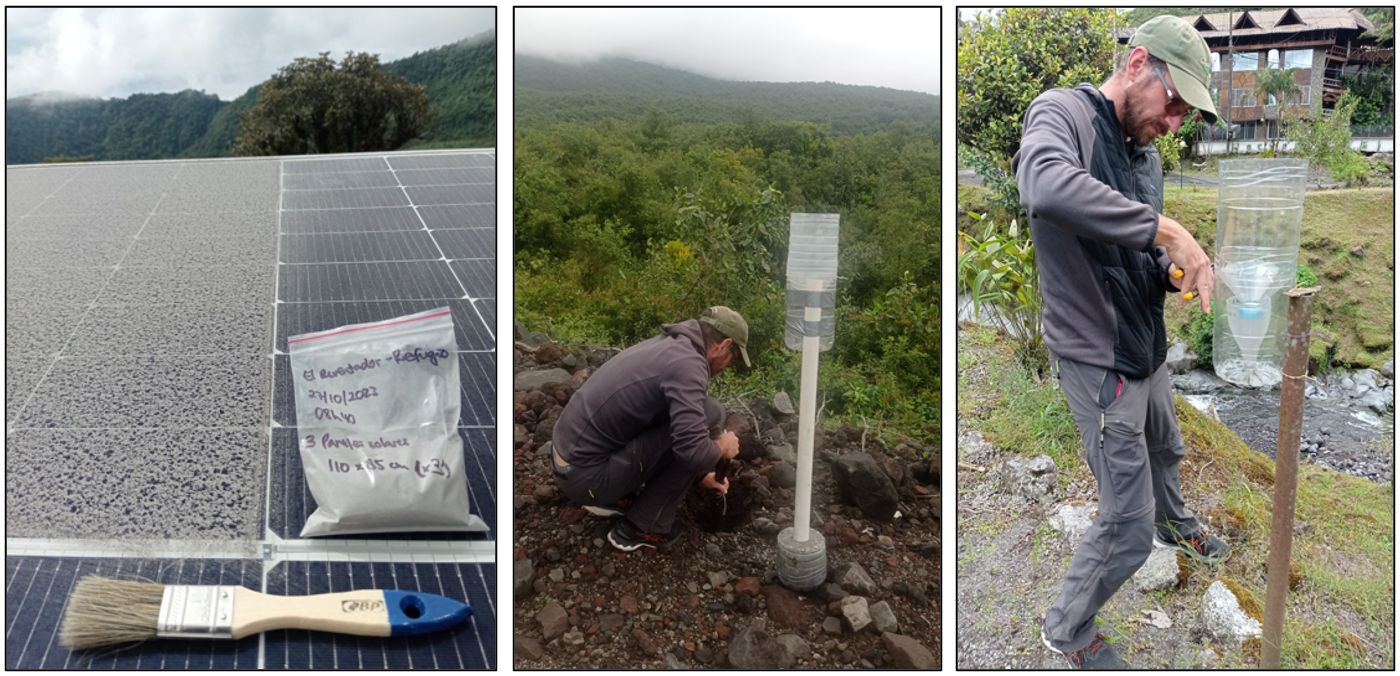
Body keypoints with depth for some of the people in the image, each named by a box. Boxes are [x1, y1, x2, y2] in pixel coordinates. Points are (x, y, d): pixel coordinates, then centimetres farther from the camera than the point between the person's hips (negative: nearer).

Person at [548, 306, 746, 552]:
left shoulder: (665, 347, 13)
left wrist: (701, 475, 32)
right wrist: (721, 448, -6)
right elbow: (692, 450, -28)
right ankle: (642, 527, -1)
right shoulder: (688, 363, -18)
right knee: (709, 414, -12)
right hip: (588, 477, -9)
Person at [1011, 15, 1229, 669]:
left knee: (1165, 452, 35)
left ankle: (1175, 524, 67)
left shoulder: (1146, 151, 5)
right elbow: (1046, 187, -45)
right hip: (1098, 357, -9)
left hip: (1147, 346, 9)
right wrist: (1165, 230, -38)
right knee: (1127, 528, -1)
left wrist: (1174, 270, -7)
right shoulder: (1062, 112, -20)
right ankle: (1066, 628, 23)